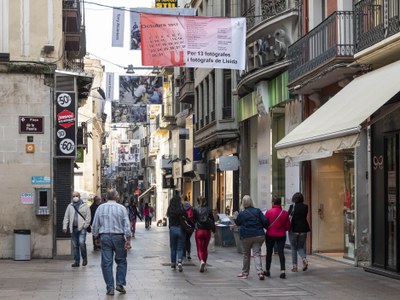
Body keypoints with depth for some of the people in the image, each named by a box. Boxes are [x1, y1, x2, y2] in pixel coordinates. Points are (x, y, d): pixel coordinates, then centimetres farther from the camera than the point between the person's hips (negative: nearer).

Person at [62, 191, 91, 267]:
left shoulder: (84, 206, 4)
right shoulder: (70, 206, 14)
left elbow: (88, 217, 1)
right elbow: (66, 217, 14)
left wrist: (85, 225, -9)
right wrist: (65, 227, 5)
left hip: (82, 228, -4)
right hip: (73, 228, 4)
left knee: (81, 243, -17)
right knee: (75, 245, 5)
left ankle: (84, 258, 3)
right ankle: (76, 261, 11)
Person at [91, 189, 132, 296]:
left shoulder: (100, 208, 4)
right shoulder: (121, 208, 0)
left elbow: (95, 225, 6)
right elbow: (127, 224, -6)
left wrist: (97, 237, 18)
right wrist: (128, 240, -6)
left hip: (105, 237, 1)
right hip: (118, 237, -1)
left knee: (106, 263, 3)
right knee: (121, 261, 12)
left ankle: (110, 288, 2)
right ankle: (120, 284, 2)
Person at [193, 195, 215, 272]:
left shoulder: (195, 210, -5)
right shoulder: (208, 210, 0)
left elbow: (193, 220, -1)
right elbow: (212, 221, 4)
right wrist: (213, 229, 15)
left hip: (198, 231, -2)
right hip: (207, 231, 2)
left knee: (199, 249, 2)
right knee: (205, 248, 16)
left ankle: (202, 261, -24)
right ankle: (204, 265, 20)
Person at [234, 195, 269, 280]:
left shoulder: (241, 214, -5)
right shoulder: (258, 211, 0)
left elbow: (237, 223, 11)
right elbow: (265, 221, -5)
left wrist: (235, 219, 32)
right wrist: (263, 226, 15)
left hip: (246, 237, -2)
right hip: (259, 235, 2)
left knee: (246, 254, 15)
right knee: (257, 254, -1)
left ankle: (245, 273, 24)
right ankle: (260, 271, -21)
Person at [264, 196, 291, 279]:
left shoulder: (269, 212, -13)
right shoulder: (285, 213, -6)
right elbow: (288, 227, 0)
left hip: (270, 235, -1)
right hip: (281, 235, 1)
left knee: (269, 253, 12)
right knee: (281, 252, 3)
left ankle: (267, 270, 23)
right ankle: (282, 271, -9)